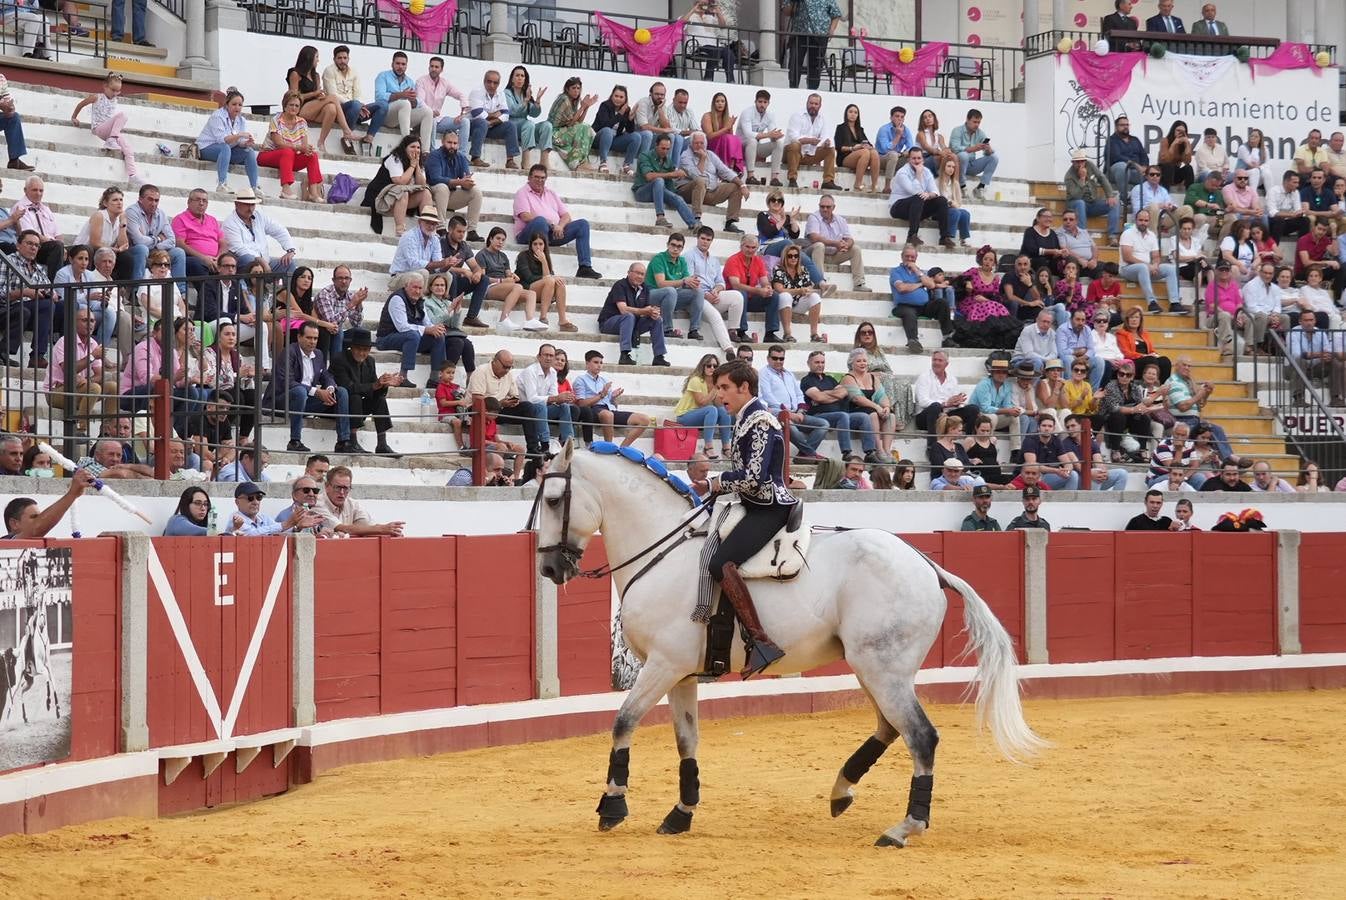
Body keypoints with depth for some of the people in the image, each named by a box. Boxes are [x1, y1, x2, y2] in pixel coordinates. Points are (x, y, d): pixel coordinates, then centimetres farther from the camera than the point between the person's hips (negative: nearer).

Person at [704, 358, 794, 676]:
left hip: (769, 509, -11)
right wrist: (720, 486, 4)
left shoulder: (760, 421, -14)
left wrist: (720, 482, -5)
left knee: (721, 563, -28)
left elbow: (753, 478, -22)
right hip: (757, 507, 11)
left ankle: (761, 643, -33)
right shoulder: (746, 420, 17)